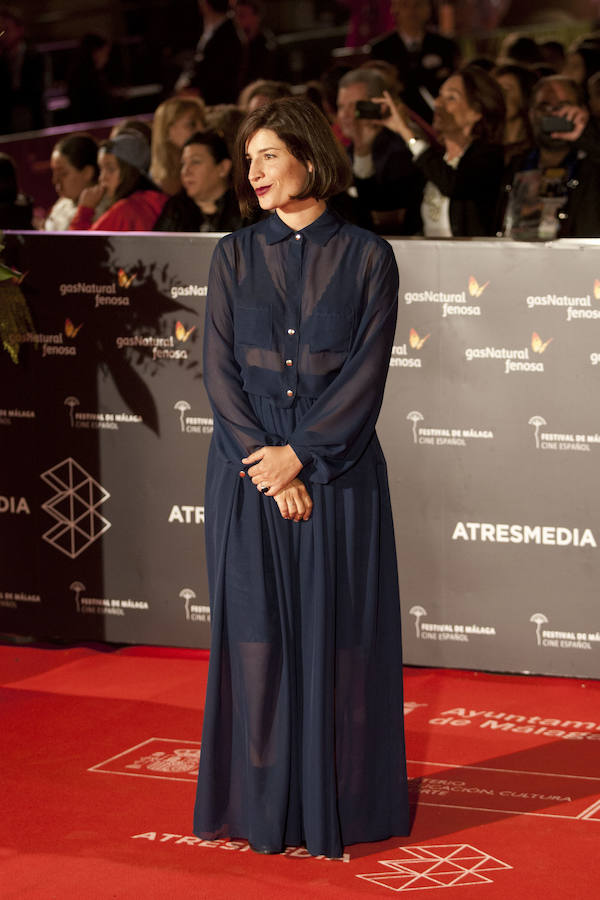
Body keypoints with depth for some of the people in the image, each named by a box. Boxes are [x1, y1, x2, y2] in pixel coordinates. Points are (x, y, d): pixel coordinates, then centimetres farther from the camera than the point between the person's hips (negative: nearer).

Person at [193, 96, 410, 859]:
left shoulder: (367, 257, 0)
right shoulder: (235, 255, 6)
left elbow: (367, 373, -5)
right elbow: (219, 369, 0)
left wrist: (300, 455, -13)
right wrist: (261, 463, -11)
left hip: (336, 472, -1)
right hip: (248, 471, 2)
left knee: (335, 635, 1)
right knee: (257, 633, 3)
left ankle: (336, 805, 10)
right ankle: (264, 804, 11)